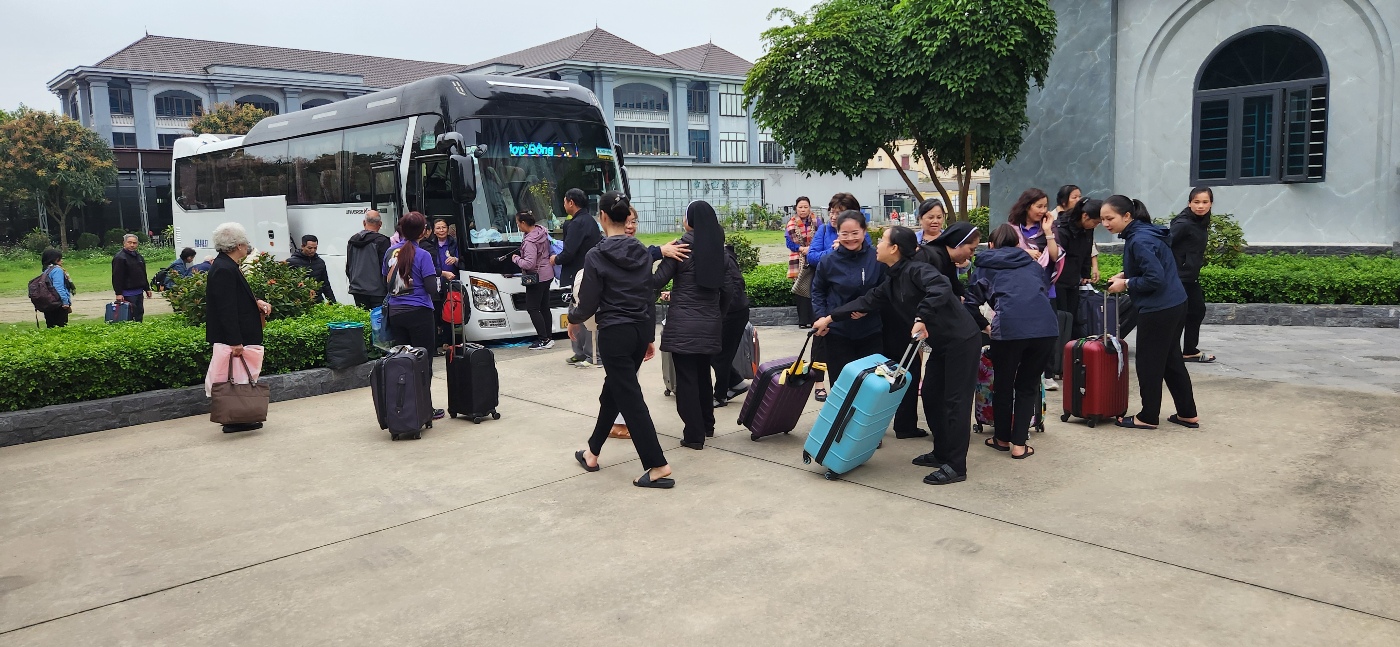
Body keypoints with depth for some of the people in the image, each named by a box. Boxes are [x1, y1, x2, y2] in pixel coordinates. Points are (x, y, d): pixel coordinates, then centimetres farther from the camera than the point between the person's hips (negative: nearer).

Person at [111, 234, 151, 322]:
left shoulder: (139, 256, 16)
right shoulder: (119, 258, -11)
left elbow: (144, 275, 24)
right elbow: (117, 277, -16)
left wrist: (147, 288, 21)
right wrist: (118, 293, -21)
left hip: (139, 292, 8)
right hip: (128, 293, -8)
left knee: (139, 314, 11)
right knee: (130, 317, -8)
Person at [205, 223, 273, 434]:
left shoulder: (227, 266, 11)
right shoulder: (224, 270, -21)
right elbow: (226, 309, -24)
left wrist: (256, 302, 4)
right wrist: (235, 342, -25)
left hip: (239, 335, 11)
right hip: (232, 337, -11)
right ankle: (234, 421, 5)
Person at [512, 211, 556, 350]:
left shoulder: (529, 241, -23)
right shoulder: (542, 231, 4)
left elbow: (529, 264, -27)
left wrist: (516, 259, -12)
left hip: (537, 277, -9)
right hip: (547, 274, 9)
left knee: (532, 308, -3)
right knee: (544, 307, 14)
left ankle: (544, 340, -5)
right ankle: (548, 337, 18)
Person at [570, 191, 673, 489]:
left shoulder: (596, 256, -13)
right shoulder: (643, 252, 5)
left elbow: (589, 302, -9)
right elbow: (650, 296, 10)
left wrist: (574, 320, 13)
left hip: (615, 333, -7)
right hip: (641, 330, 7)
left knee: (630, 399, -3)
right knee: (613, 390, 20)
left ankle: (658, 466, -5)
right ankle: (592, 452, 33)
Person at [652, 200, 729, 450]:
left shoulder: (682, 246, -9)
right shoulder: (718, 248, 5)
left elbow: (657, 281, -9)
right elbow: (724, 288, 9)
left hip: (684, 324, -5)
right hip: (710, 323, 6)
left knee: (686, 377, 1)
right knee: (703, 374, 20)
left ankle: (694, 435, 2)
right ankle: (707, 425, 32)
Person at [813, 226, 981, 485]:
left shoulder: (916, 269, -17)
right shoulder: (892, 283, 11)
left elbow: (940, 288, -35)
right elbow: (867, 301, 15)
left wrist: (921, 319, -36)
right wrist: (829, 318, 15)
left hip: (961, 340, -10)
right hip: (942, 344, 10)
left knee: (955, 400, -5)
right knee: (931, 394, 15)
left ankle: (956, 466, 2)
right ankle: (941, 453, 27)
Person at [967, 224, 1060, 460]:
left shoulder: (985, 267, 20)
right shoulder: (1032, 264, 28)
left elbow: (973, 302, 18)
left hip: (1009, 328, -2)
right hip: (1046, 326, 3)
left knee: (1003, 384, 18)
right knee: (1028, 386, 16)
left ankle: (1002, 439, 30)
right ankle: (1019, 445, 14)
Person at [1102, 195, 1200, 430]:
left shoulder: (1140, 240, -22)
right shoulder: (1141, 233, 8)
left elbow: (1155, 278, -25)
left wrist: (1126, 284, -13)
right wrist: (1125, 275, 7)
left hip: (1158, 310, -10)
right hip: (1174, 305, 10)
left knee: (1149, 364, 3)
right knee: (1171, 360, 18)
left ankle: (1148, 417, 15)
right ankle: (1187, 414, 27)